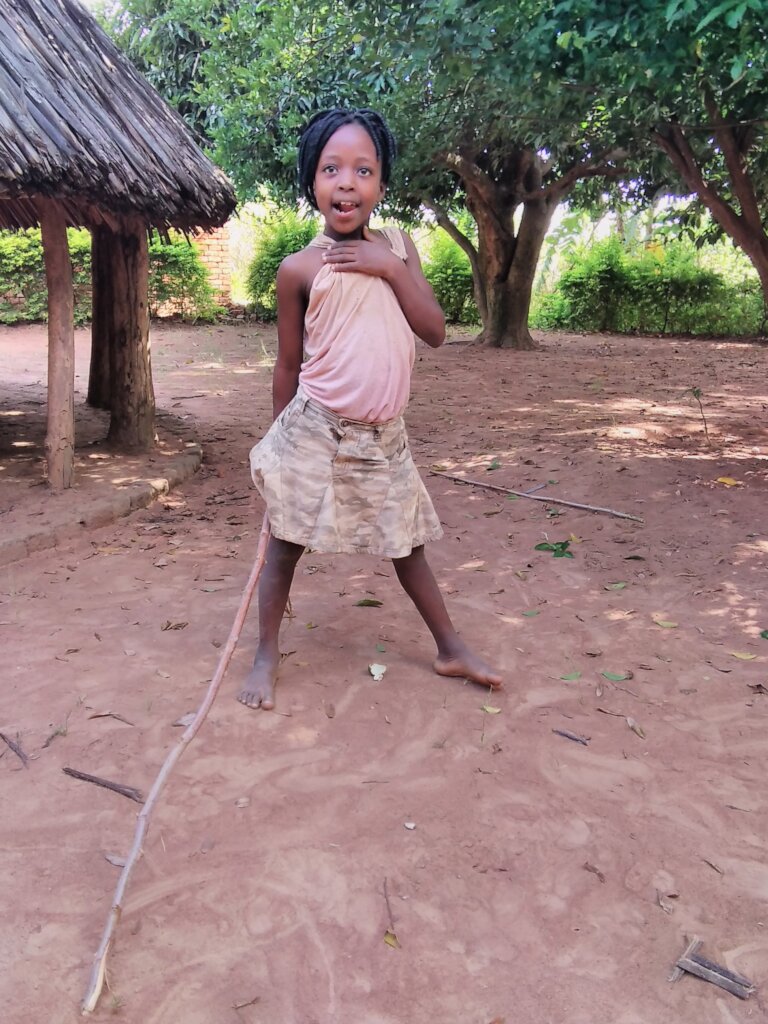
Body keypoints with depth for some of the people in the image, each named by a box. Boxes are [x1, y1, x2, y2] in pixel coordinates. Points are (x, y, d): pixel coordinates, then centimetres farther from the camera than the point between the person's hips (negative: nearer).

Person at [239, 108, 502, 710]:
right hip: (315, 432, -3)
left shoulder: (397, 248, 5)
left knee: (409, 545, 15)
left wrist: (391, 269, -13)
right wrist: (281, 438, 5)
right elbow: (288, 365, 1)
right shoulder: (300, 269, -6)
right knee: (286, 543, 6)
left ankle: (451, 649, 30)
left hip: (384, 436, 3)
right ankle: (267, 656, 24)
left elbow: (436, 331, -2)